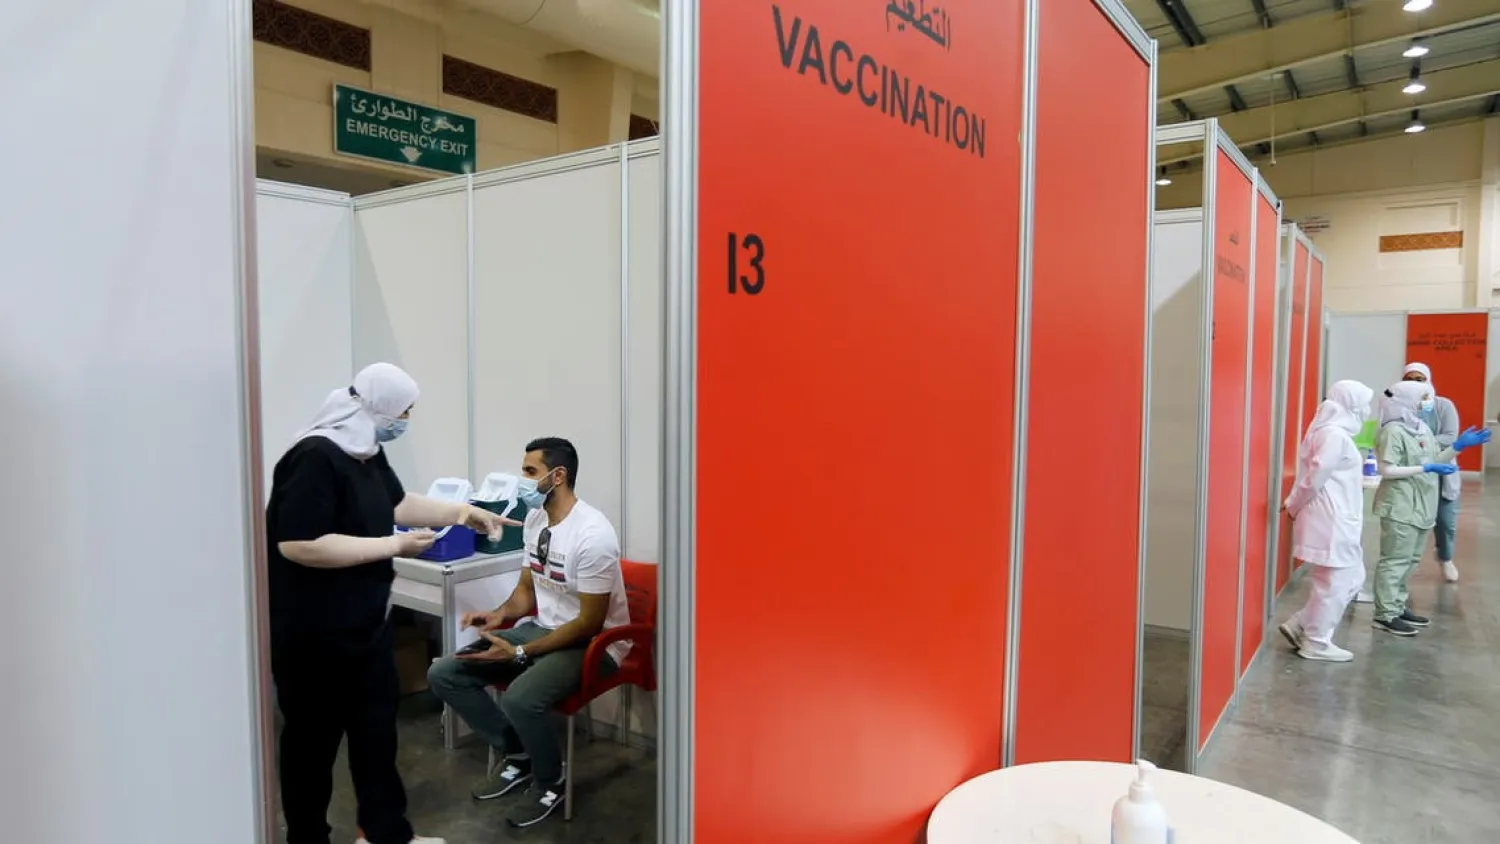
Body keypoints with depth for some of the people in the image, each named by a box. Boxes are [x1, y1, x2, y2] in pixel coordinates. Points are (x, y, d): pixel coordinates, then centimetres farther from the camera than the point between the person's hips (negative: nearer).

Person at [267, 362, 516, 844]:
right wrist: (392, 546, -24)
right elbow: (298, 545, -30)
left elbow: (397, 503, 21)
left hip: (366, 623, 9)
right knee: (314, 738, 8)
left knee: (377, 725, 17)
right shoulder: (315, 458, -24)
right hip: (313, 634, -9)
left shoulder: (368, 453, 5)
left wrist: (463, 512, 16)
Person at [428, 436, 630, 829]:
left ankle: (551, 782, -3)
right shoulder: (534, 519, 3)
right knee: (443, 674, -3)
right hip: (542, 629, 9)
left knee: (519, 698, -34)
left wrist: (519, 653, -23)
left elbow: (590, 623, -22)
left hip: (592, 644, -8)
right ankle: (517, 755, 12)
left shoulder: (593, 535, -24)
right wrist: (500, 614, -8)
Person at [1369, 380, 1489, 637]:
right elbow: (1387, 471, -18)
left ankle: (1398, 607, 22)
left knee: (1409, 561, 13)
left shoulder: (1422, 428, 14)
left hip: (1420, 506, 9)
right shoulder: (1394, 431, -13)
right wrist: (1426, 469, -19)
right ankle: (1385, 615, -3)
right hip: (1400, 507, -9)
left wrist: (1458, 446, 5)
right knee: (1395, 561, -7)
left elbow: (1435, 460, 18)